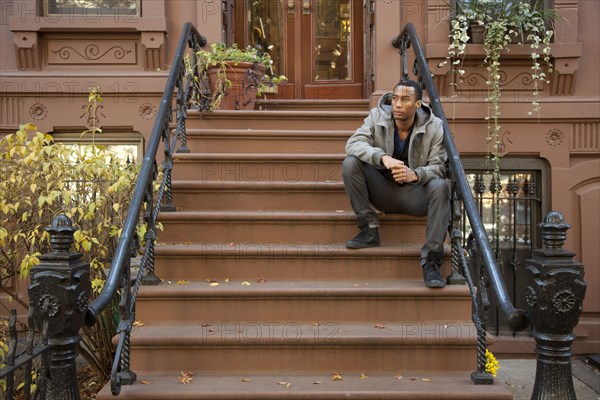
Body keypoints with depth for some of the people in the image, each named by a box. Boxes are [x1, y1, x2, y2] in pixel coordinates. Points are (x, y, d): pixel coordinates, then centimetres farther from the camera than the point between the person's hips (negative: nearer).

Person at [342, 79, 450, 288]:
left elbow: (439, 166, -11)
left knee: (439, 187, -33)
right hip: (383, 191, 1)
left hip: (415, 194, -1)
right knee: (350, 163, -22)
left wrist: (415, 175, -34)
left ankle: (431, 261, -26)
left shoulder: (434, 126, -8)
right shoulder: (377, 117, -6)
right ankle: (369, 230, -14)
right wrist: (383, 157, -39)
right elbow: (354, 143, -21)